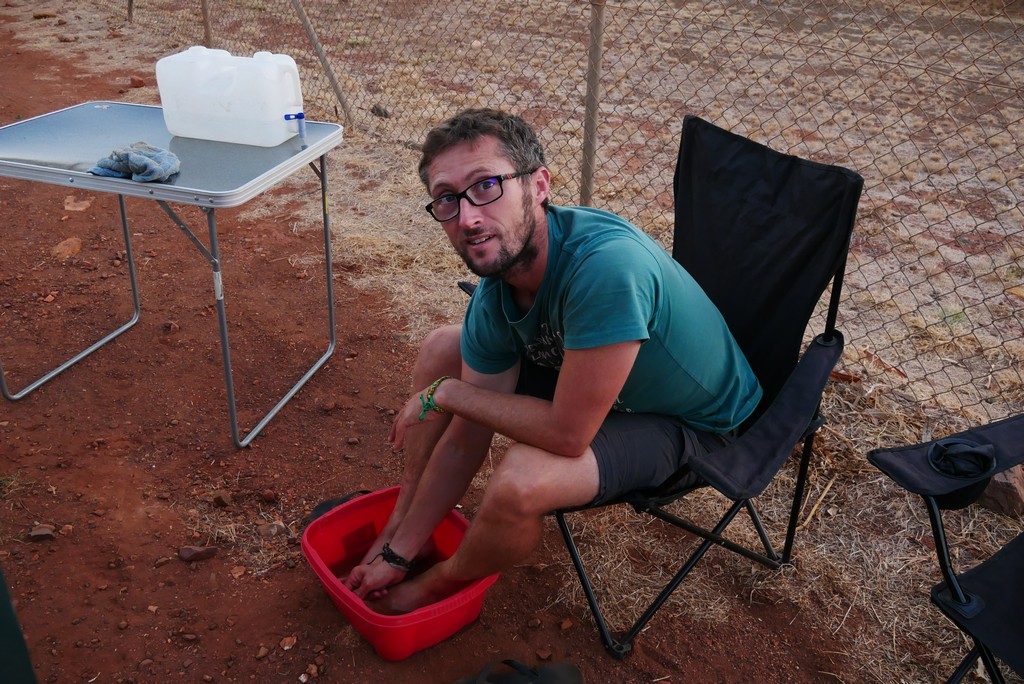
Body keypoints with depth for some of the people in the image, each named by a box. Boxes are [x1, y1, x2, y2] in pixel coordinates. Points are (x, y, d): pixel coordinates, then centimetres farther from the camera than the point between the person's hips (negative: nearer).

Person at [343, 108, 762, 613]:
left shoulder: (606, 266, -40)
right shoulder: (494, 296, -16)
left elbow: (567, 434, -34)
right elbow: (464, 441, -6)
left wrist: (446, 394, -21)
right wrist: (400, 552, 0)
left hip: (688, 419, -7)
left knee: (520, 482, -32)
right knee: (439, 352, 5)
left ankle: (439, 586, 4)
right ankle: (399, 528, 22)